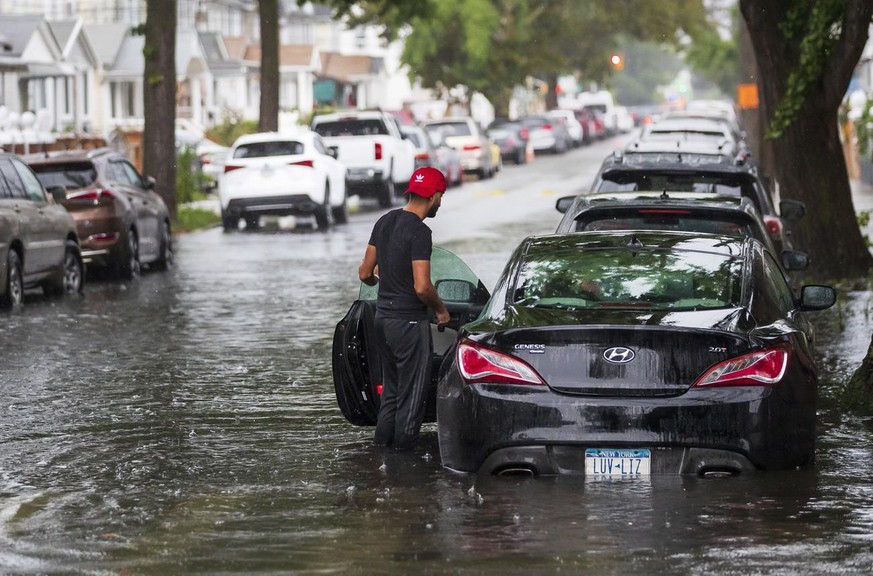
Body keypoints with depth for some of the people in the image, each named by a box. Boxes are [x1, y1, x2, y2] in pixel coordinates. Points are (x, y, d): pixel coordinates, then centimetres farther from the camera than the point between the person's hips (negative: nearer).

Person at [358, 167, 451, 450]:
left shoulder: (385, 222, 7)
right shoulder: (419, 232, -18)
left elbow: (365, 273, 12)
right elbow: (422, 287, -23)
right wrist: (441, 309, -5)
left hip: (383, 316, 8)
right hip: (409, 321, -8)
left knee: (391, 389, 18)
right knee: (412, 394, 1)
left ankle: (381, 443, 20)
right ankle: (404, 450, 4)